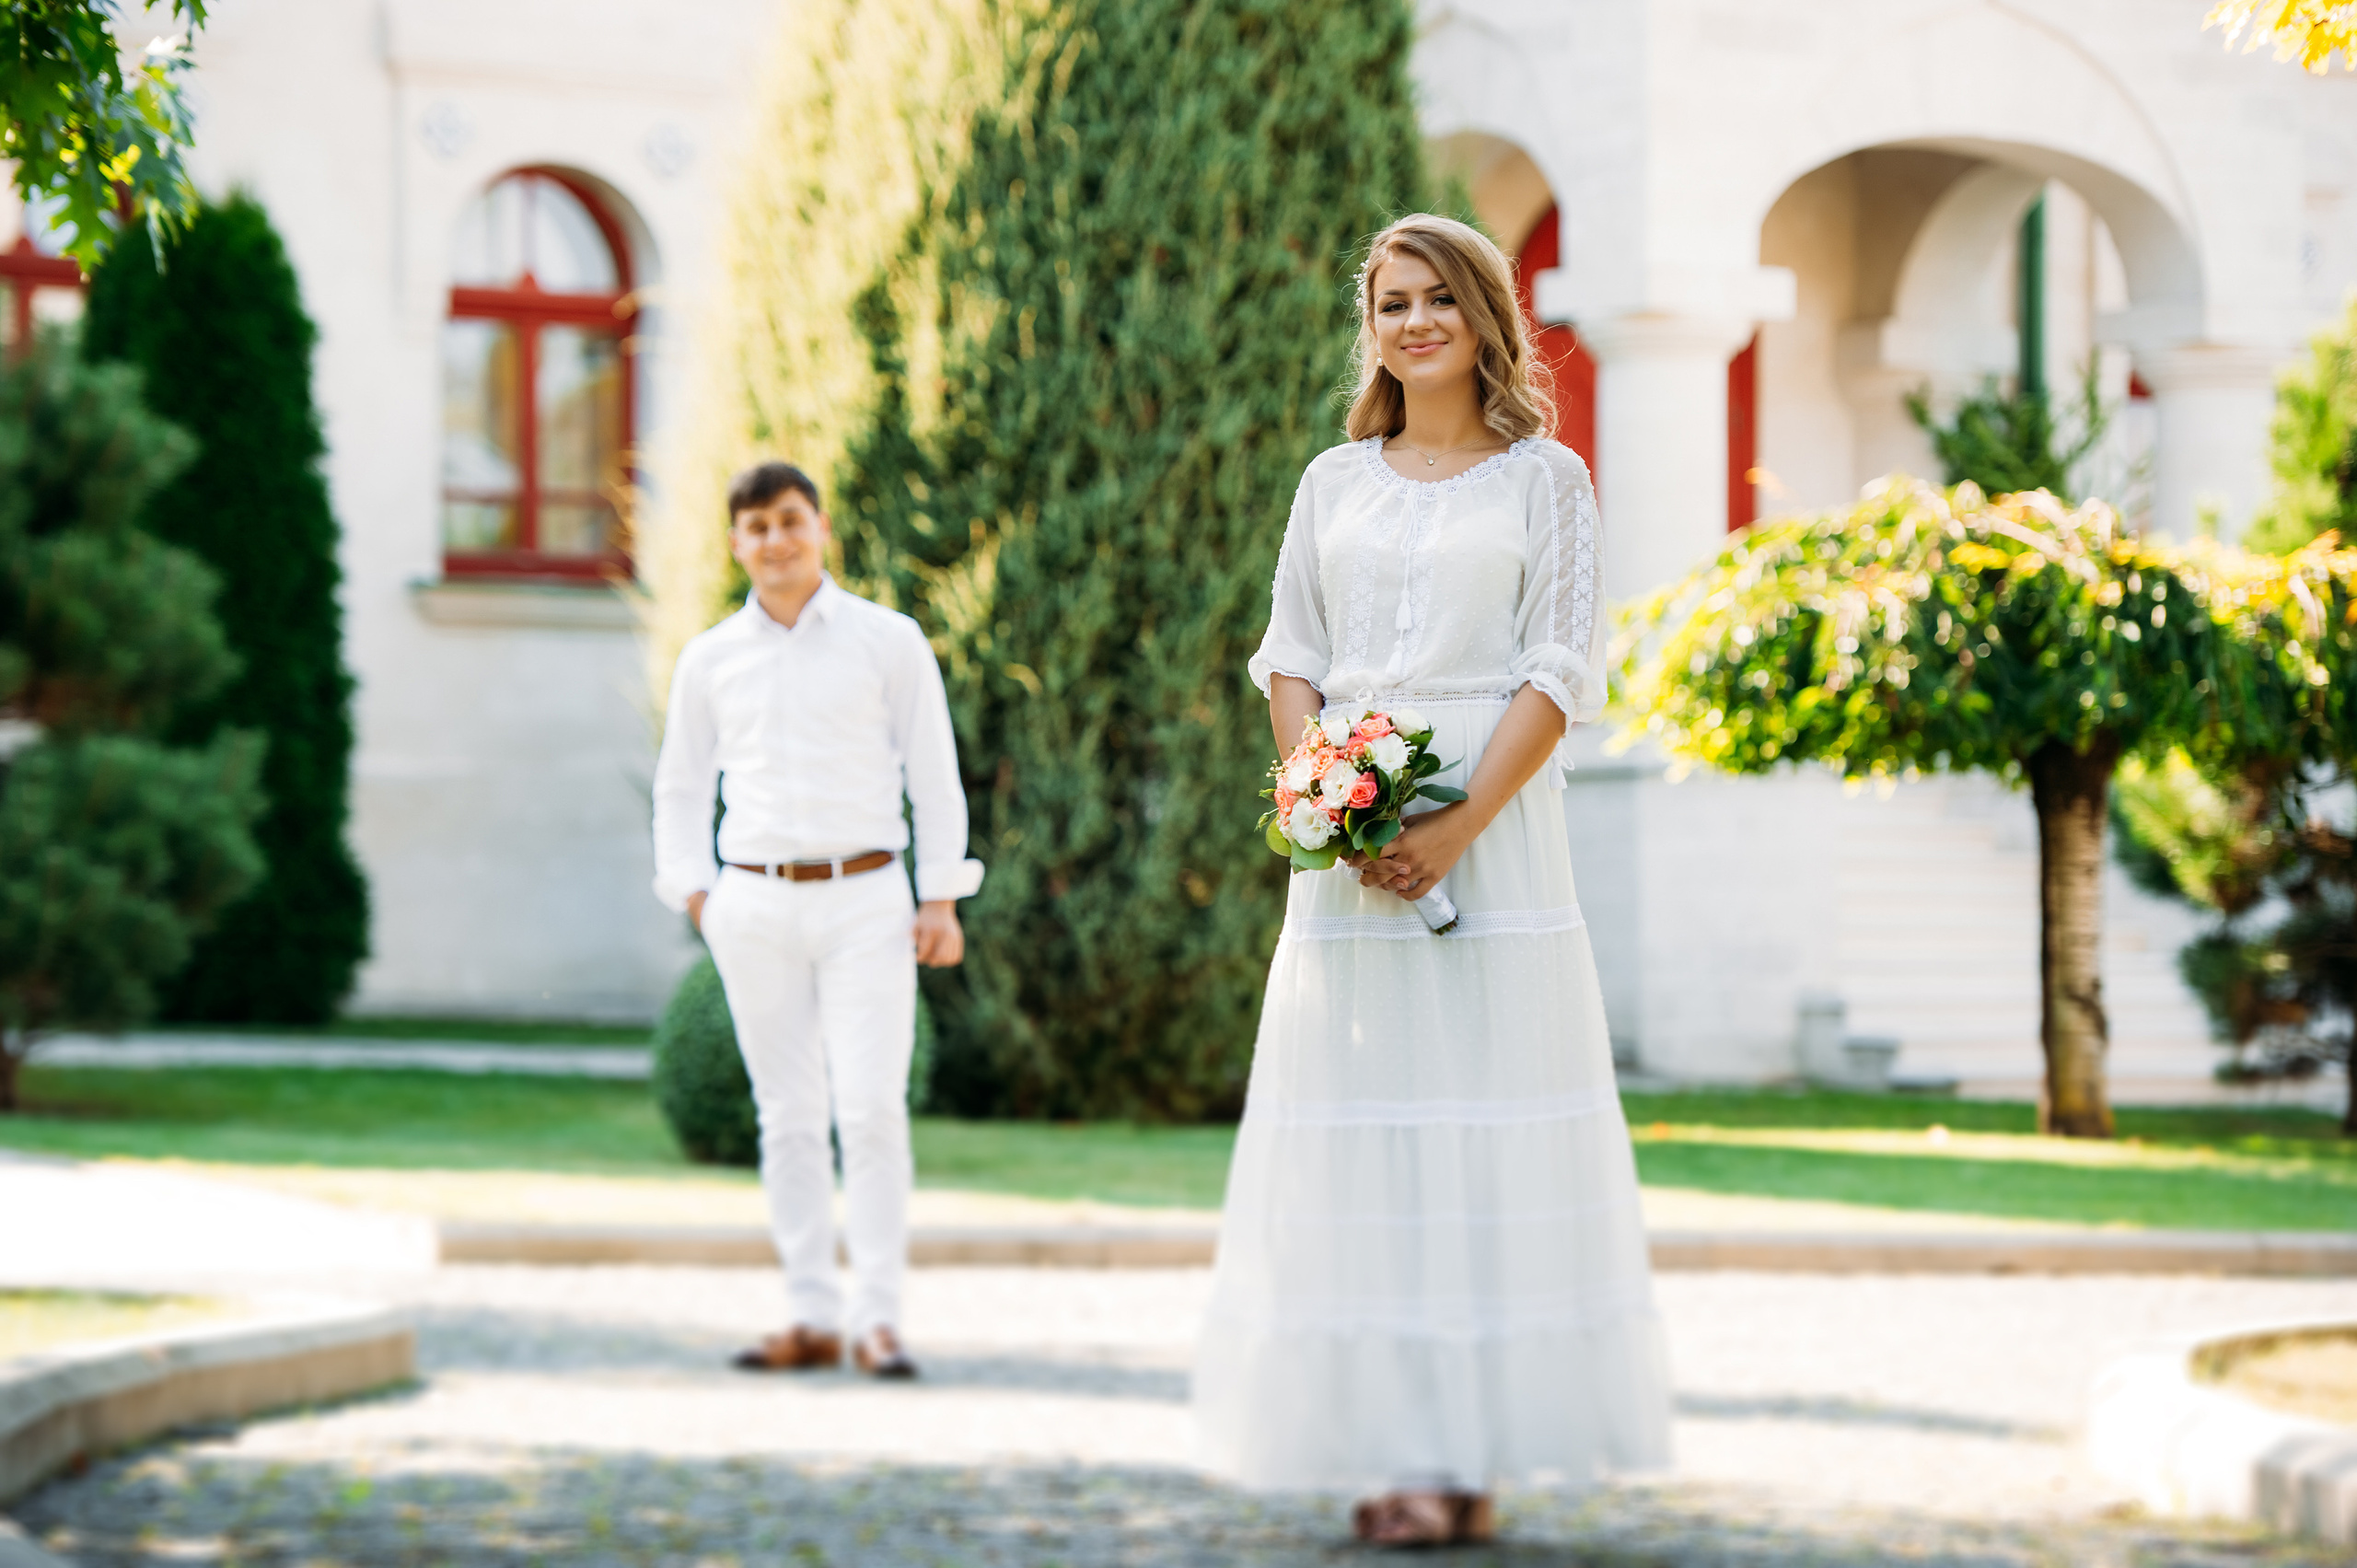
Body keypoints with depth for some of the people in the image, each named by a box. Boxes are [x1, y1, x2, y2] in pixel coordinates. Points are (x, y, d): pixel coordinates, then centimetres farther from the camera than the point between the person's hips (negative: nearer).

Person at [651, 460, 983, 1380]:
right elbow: (680, 786, 18)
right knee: (788, 1117, 4)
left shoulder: (889, 642, 4)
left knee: (871, 1109, -10)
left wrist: (941, 899, 0)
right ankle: (813, 1319, 8)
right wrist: (692, 891, 5)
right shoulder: (709, 661, 10)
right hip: (754, 906, 2)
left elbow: (934, 776, 6)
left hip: (864, 900, -2)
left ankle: (878, 1319, -8)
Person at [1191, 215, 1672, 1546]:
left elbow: (1561, 673, -3)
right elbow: (1290, 659, 11)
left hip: (1494, 828, -3)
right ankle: (1384, 1447, 2)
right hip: (1350, 841, 3)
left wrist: (1459, 826, -14)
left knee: (1486, 1122, -6)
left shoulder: (1546, 479, 5)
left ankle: (1477, 1449, -2)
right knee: (1356, 1124, -1)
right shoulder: (1335, 482, 15)